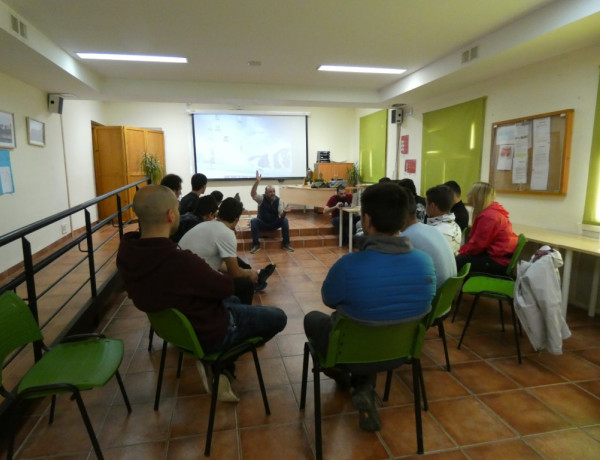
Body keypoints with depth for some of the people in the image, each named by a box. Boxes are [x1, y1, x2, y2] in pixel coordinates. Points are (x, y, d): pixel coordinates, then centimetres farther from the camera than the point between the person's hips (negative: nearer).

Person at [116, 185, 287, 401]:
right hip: (207, 332, -7)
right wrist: (217, 275, -1)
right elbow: (226, 287, -22)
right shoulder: (181, 262, -40)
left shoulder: (126, 250, -14)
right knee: (278, 317, 11)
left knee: (233, 302, 33)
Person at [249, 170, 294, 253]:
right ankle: (256, 245, -23)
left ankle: (286, 244, -17)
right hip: (262, 223, -1)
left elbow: (281, 216, -17)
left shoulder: (279, 200, -10)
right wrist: (257, 181, -42)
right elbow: (252, 194, -33)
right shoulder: (261, 199, -13)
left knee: (285, 220, -26)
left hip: (274, 224, 1)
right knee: (254, 221, -32)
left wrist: (284, 212, -42)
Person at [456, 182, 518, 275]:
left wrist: (460, 252, -4)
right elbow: (477, 240, 13)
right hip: (500, 255, 10)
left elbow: (477, 244, -18)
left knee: (457, 262, -15)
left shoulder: (488, 216, -21)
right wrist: (461, 251, 4)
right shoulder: (492, 212, 12)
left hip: (499, 261, -10)